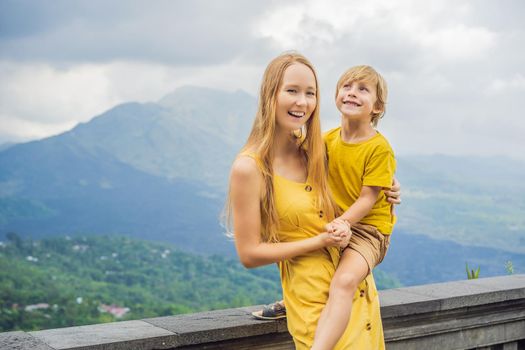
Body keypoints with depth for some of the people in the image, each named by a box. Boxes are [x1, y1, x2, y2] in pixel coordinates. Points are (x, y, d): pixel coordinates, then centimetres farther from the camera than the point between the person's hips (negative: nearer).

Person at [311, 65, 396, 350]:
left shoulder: (379, 148, -16)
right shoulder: (328, 139, 4)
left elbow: (368, 200, -18)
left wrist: (338, 225, -28)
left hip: (368, 228, -8)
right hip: (334, 225, 8)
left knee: (344, 281, -32)